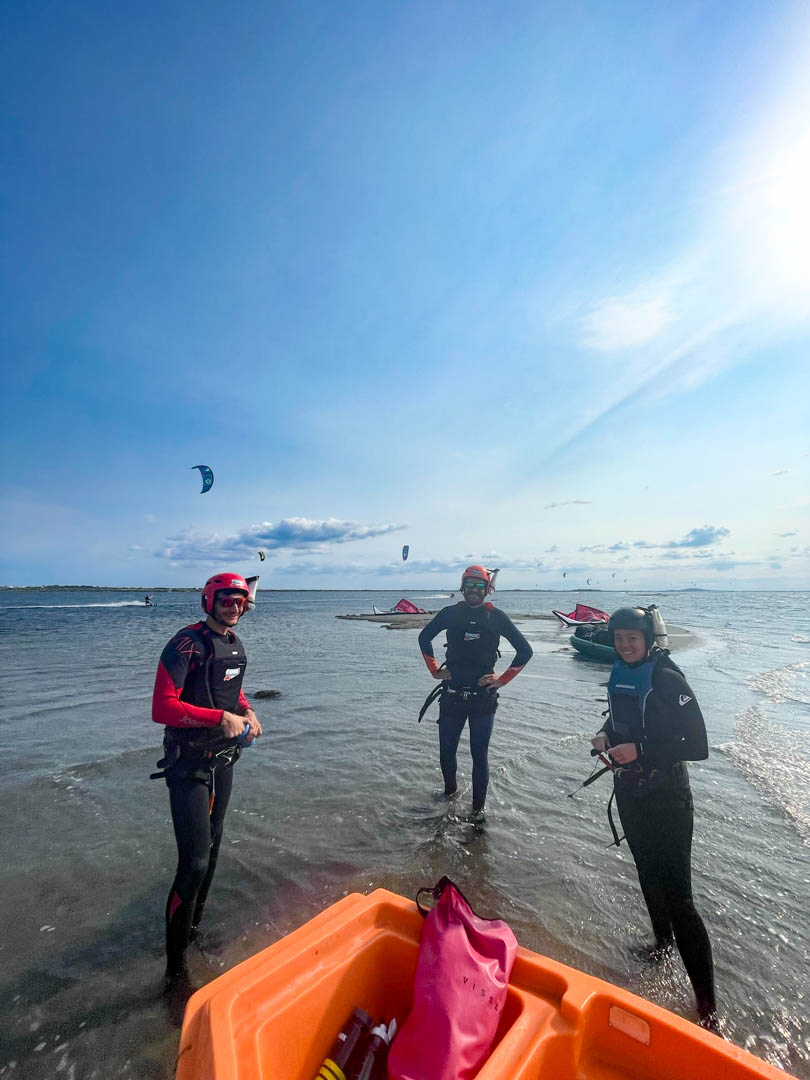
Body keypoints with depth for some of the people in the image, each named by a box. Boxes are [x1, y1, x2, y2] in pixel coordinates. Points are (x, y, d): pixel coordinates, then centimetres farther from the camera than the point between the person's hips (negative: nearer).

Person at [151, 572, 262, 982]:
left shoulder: (235, 645, 5)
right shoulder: (187, 644, -21)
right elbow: (162, 708, -25)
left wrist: (247, 712, -1)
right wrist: (221, 718, -30)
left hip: (223, 759, 8)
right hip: (189, 765, -8)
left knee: (211, 846, 23)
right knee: (194, 863, -6)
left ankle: (193, 925, 46)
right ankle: (176, 963, 15)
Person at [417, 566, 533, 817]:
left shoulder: (496, 617, -4)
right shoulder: (450, 613, 0)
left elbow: (525, 650, 1)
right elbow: (424, 638, 14)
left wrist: (503, 679, -2)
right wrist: (434, 670, 10)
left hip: (483, 697, -2)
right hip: (452, 696, 2)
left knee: (479, 754, 4)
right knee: (446, 750, 12)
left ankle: (478, 808, 23)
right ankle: (450, 791, 39)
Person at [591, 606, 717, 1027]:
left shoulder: (668, 679, -21)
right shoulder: (620, 677, 0)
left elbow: (698, 747, -21)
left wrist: (640, 750, -26)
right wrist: (606, 734, -5)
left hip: (666, 799, -7)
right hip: (630, 793, 7)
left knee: (677, 895, -5)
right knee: (648, 874, 24)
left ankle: (707, 1004, 10)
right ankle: (662, 938, 48)